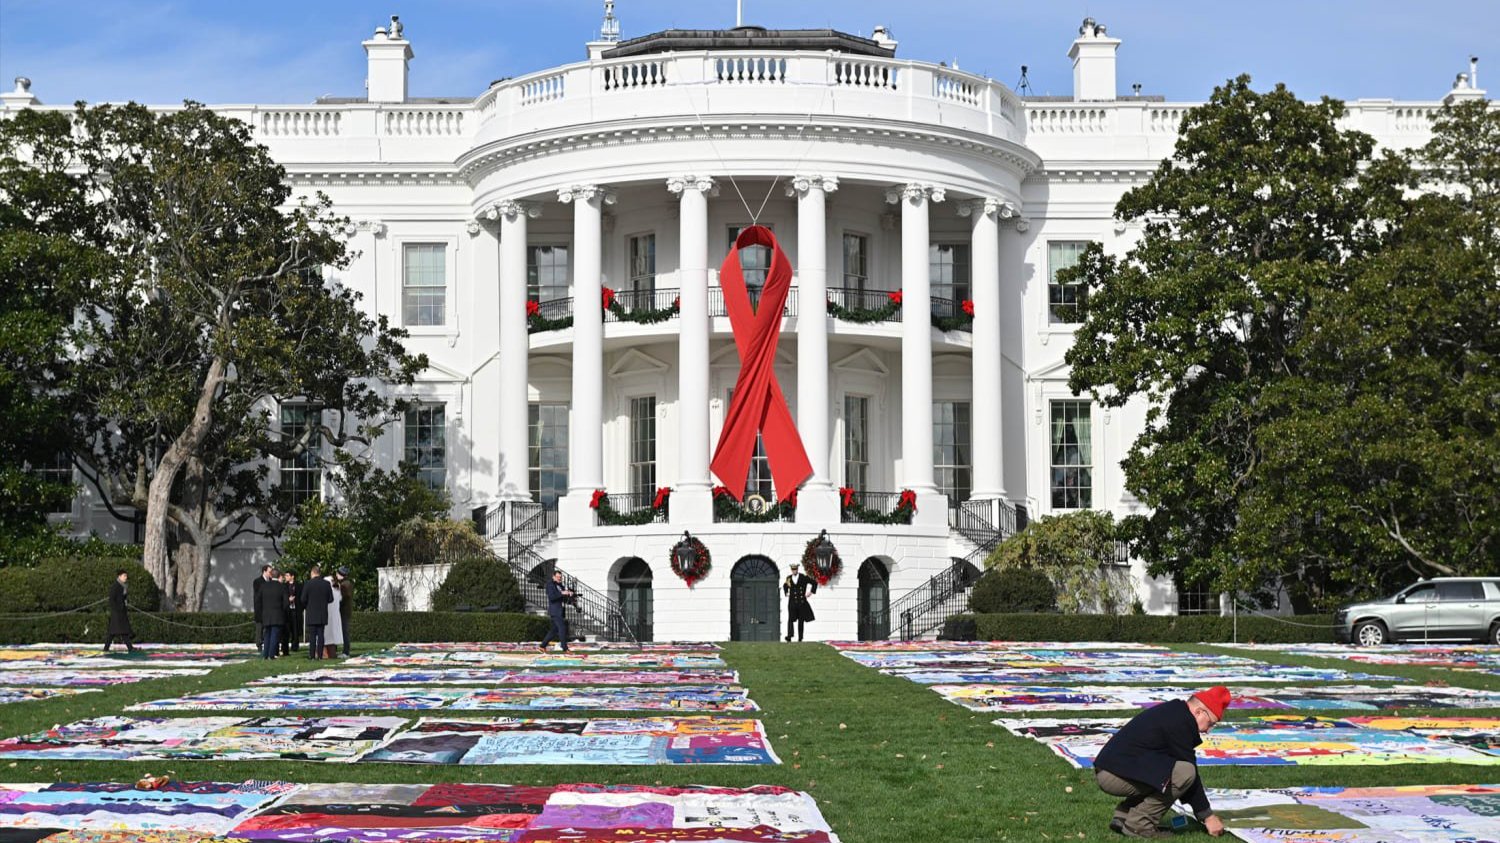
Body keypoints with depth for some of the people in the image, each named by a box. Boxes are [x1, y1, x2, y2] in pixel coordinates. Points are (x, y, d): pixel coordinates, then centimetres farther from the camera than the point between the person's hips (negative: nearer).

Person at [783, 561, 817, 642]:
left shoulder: (803, 577, -1)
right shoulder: (788, 578, 7)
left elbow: (814, 582, 6)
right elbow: (785, 586, 31)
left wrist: (811, 592, 2)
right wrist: (786, 593, 16)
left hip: (801, 602, -1)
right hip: (792, 602, 1)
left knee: (801, 620, 4)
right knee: (790, 619, -13)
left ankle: (800, 637, 10)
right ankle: (789, 636, -22)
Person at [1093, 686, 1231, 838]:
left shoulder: (1171, 712, 19)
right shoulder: (1179, 722, -13)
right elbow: (1190, 771, -10)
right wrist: (1207, 815, 0)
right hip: (1116, 775, -10)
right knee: (1185, 772, -18)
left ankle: (1123, 816, 13)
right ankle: (1139, 824, -9)